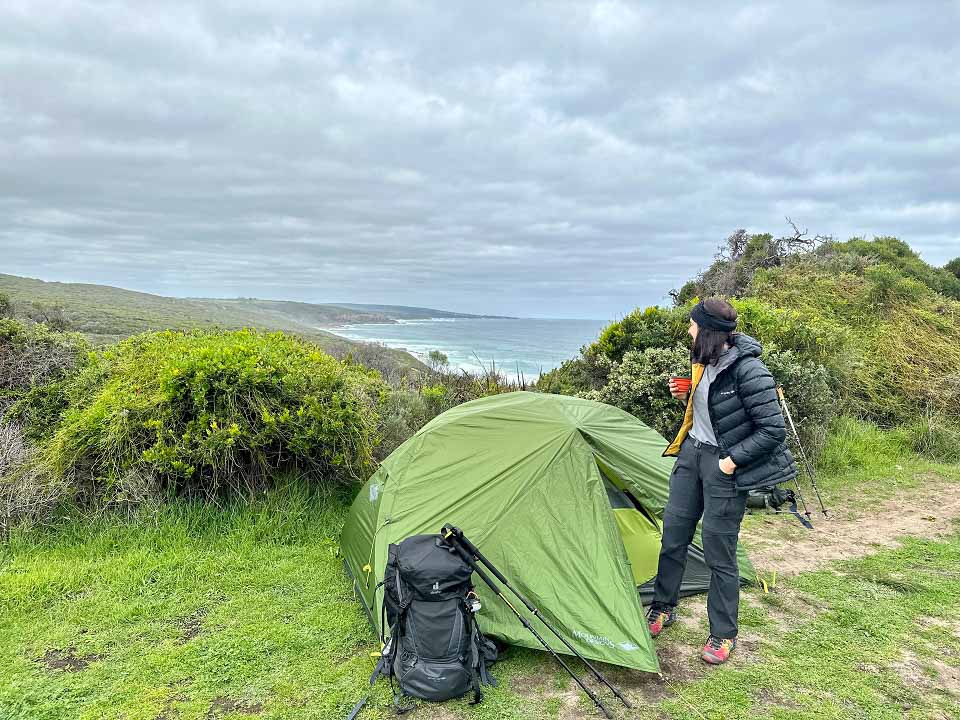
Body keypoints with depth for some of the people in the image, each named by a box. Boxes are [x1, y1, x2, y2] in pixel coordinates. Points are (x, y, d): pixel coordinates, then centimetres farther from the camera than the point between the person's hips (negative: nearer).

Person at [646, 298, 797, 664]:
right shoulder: (705, 362, 3)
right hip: (692, 453, 8)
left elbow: (772, 430, -20)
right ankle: (663, 608, 33)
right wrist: (687, 397, 0)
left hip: (723, 465, -8)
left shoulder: (748, 370, -22)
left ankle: (723, 634, 21)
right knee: (673, 535, 14)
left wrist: (733, 460, -19)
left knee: (718, 551, 2)